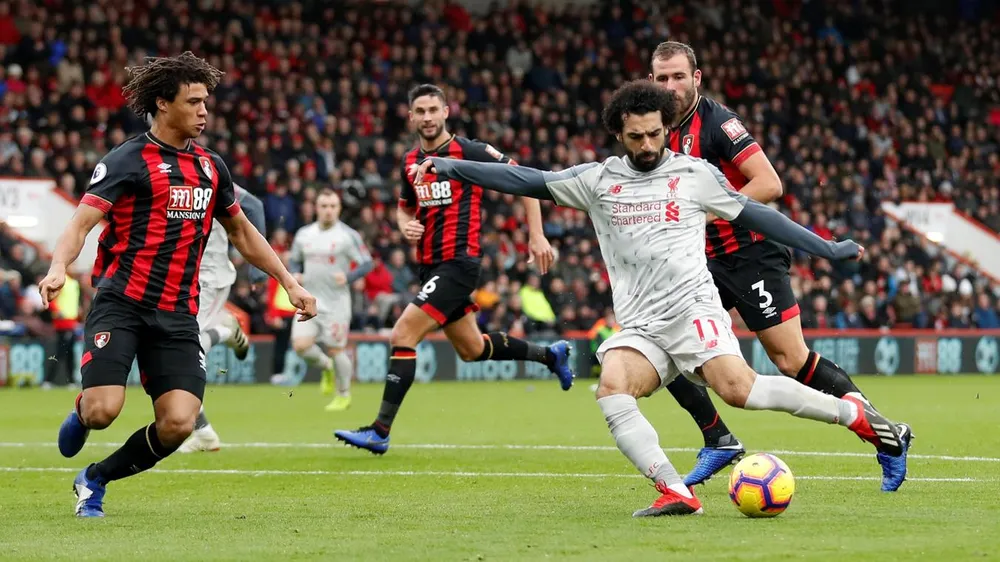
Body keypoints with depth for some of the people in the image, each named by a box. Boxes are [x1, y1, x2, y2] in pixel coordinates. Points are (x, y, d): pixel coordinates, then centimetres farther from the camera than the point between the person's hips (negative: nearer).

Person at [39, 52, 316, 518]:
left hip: (177, 315, 5)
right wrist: (58, 268, -34)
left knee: (178, 424, -12)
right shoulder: (128, 160, -6)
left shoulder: (211, 167, 14)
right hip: (121, 303, -5)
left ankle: (96, 479, 13)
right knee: (103, 411, -21)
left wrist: (289, 282, 24)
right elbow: (82, 222, -15)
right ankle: (82, 409, 20)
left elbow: (241, 232, 28)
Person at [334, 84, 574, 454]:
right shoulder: (411, 162, 10)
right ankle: (551, 355, 42)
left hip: (457, 263, -8)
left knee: (403, 335, -17)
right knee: (472, 349, 20)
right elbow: (405, 207, 27)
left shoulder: (470, 152, -10)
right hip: (431, 266, 8)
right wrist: (406, 225, 2)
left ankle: (380, 431, -15)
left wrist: (537, 236, -10)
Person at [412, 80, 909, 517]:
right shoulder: (598, 180, 14)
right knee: (612, 389, -27)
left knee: (737, 387, -28)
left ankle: (853, 413, -11)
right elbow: (527, 181, 14)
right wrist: (454, 168, 7)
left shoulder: (694, 174, 8)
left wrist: (826, 249, 14)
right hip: (639, 328, 3)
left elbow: (756, 215, 14)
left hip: (692, 309, -3)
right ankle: (676, 492, -33)